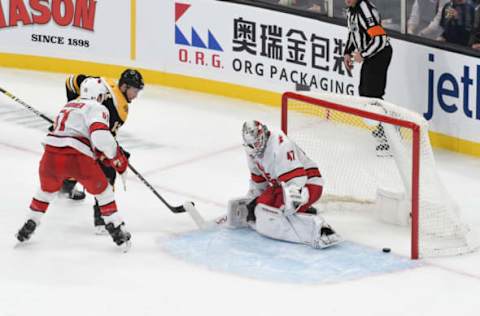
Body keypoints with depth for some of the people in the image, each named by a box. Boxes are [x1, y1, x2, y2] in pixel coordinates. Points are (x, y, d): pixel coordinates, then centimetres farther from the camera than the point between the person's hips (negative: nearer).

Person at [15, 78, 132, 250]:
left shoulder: (68, 106, 27)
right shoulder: (97, 108, 3)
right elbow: (100, 136, -13)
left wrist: (102, 155, 31)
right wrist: (118, 159, -2)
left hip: (50, 156, 6)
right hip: (78, 159, -5)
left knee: (47, 190, 34)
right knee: (103, 191, 17)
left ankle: (29, 226, 36)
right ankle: (117, 232, 16)